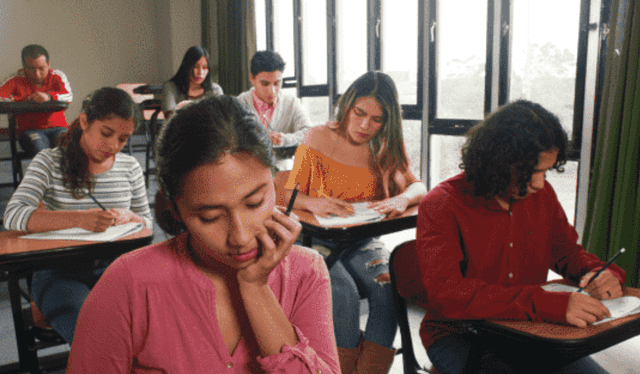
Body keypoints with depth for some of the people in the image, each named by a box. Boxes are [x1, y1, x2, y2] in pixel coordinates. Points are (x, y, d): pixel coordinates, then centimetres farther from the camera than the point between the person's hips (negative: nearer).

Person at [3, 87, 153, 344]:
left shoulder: (130, 167, 8)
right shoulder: (50, 163, -1)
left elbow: (147, 223, 17)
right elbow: (13, 216, -16)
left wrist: (128, 217, -10)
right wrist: (78, 219, -32)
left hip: (113, 267, 3)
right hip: (60, 271, -3)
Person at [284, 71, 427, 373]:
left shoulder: (386, 147, 9)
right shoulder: (318, 139, -1)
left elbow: (418, 187, 6)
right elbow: (289, 195, 1)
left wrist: (403, 199, -19)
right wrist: (313, 203, -22)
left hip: (363, 243, 3)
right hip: (318, 240, -2)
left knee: (390, 285, -27)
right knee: (343, 293, -31)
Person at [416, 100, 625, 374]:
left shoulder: (541, 194, 3)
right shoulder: (440, 206, -16)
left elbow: (567, 251, 16)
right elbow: (447, 294, -28)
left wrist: (601, 273, -8)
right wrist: (548, 305, -36)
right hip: (459, 336, -5)